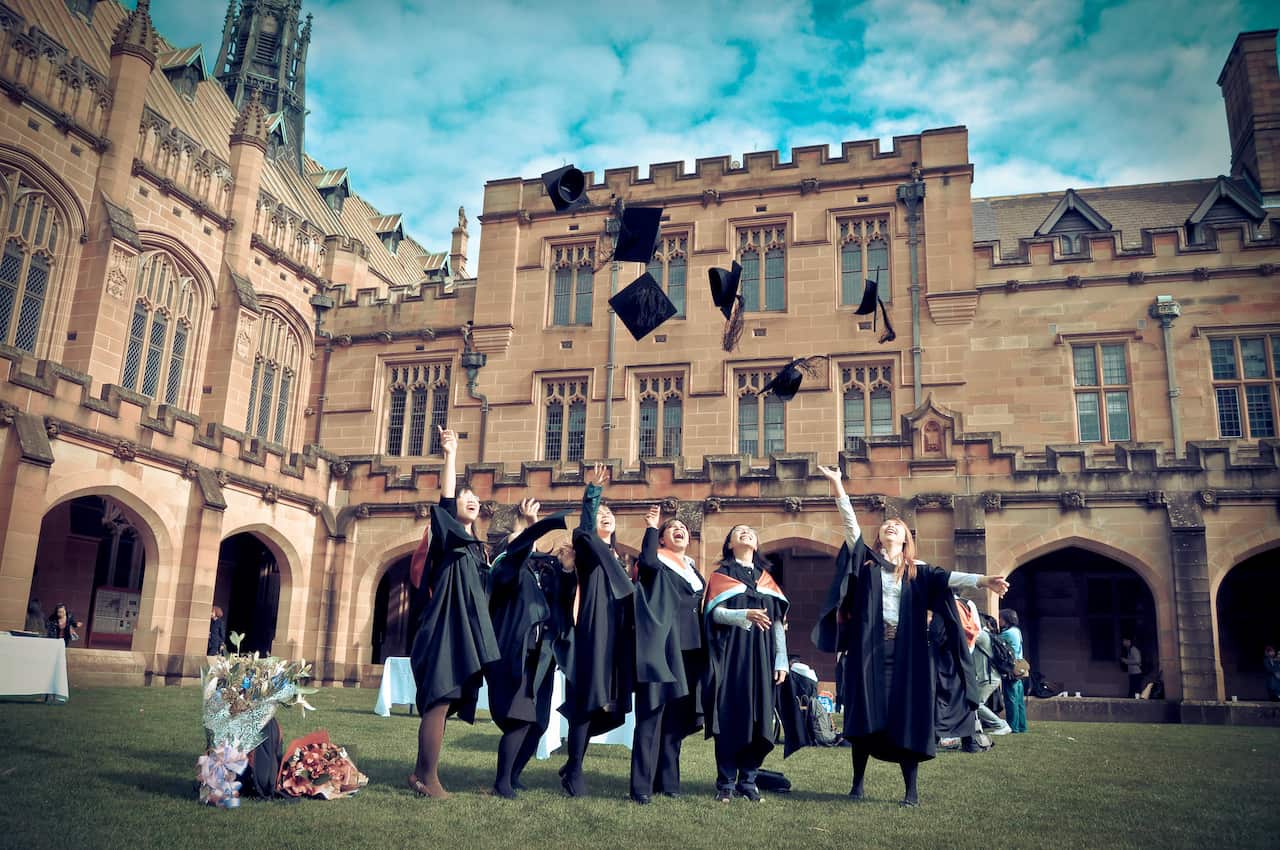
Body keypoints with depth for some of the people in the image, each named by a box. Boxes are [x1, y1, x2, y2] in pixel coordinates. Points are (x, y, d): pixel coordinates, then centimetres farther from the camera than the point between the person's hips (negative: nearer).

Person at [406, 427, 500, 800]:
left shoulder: (475, 546, 22)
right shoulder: (447, 534, 1)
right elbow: (445, 497, -16)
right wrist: (451, 454, -22)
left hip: (466, 629, 8)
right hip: (446, 626, -8)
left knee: (444, 702, 8)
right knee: (440, 699, -11)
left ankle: (422, 773, 12)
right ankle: (427, 775, -8)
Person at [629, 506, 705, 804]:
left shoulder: (692, 569, 21)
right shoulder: (656, 561, 1)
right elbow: (646, 561, -26)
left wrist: (703, 650, 17)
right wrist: (651, 526, -14)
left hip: (689, 649, 7)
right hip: (661, 646, -7)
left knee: (677, 716, 9)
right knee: (651, 714, -9)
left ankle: (668, 780, 17)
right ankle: (641, 785, -8)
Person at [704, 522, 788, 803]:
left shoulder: (766, 579, 16)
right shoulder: (721, 575, 6)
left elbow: (778, 621, 12)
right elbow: (715, 612, -8)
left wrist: (781, 661, 3)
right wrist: (746, 615, -26)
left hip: (761, 658, 4)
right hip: (731, 656, -3)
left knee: (759, 720, 1)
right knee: (730, 719, -5)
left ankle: (748, 780, 11)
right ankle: (726, 784, 3)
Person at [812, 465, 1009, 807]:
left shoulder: (918, 571, 13)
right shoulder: (866, 559, 10)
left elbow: (948, 578, -2)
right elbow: (850, 522, 1)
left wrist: (983, 581, -19)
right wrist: (837, 483, -8)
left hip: (906, 651, 1)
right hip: (868, 648, -1)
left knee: (907, 715, -1)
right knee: (864, 713, -1)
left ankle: (911, 790, 6)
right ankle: (858, 784, 11)